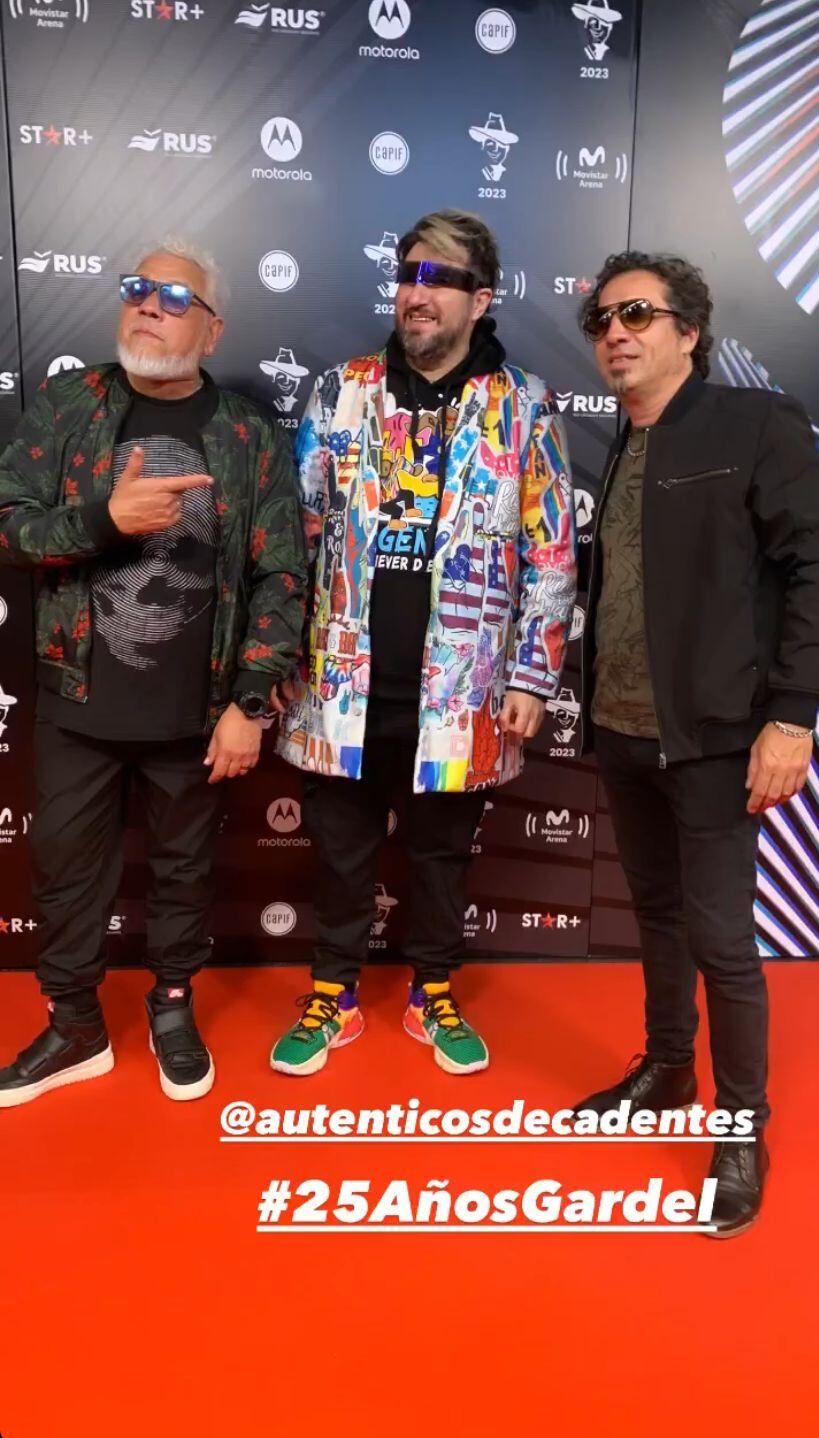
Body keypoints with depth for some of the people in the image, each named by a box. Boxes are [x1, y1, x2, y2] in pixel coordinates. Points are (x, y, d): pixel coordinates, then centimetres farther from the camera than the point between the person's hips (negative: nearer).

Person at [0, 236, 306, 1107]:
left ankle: (173, 1009, 37)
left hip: (195, 709, -1)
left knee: (182, 867, 14)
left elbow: (280, 578, -4)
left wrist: (250, 703, -9)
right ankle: (74, 1025, 33)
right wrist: (105, 519, -21)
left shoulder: (250, 438, -2)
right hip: (77, 700, 1)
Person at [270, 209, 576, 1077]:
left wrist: (531, 675, -4)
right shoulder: (340, 393, 4)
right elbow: (294, 533, 6)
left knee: (441, 847, 14)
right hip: (345, 680, 1)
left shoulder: (523, 408, 0)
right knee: (340, 844, 12)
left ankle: (433, 995, 33)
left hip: (458, 688, -1)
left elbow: (551, 557, 0)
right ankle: (333, 996, 30)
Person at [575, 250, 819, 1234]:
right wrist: (588, 706, 7)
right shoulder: (619, 454, 12)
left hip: (712, 736, -6)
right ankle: (665, 1072, 37)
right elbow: (609, 590, 11)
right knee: (657, 914, 18)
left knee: (720, 937, 1)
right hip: (622, 733, 6)